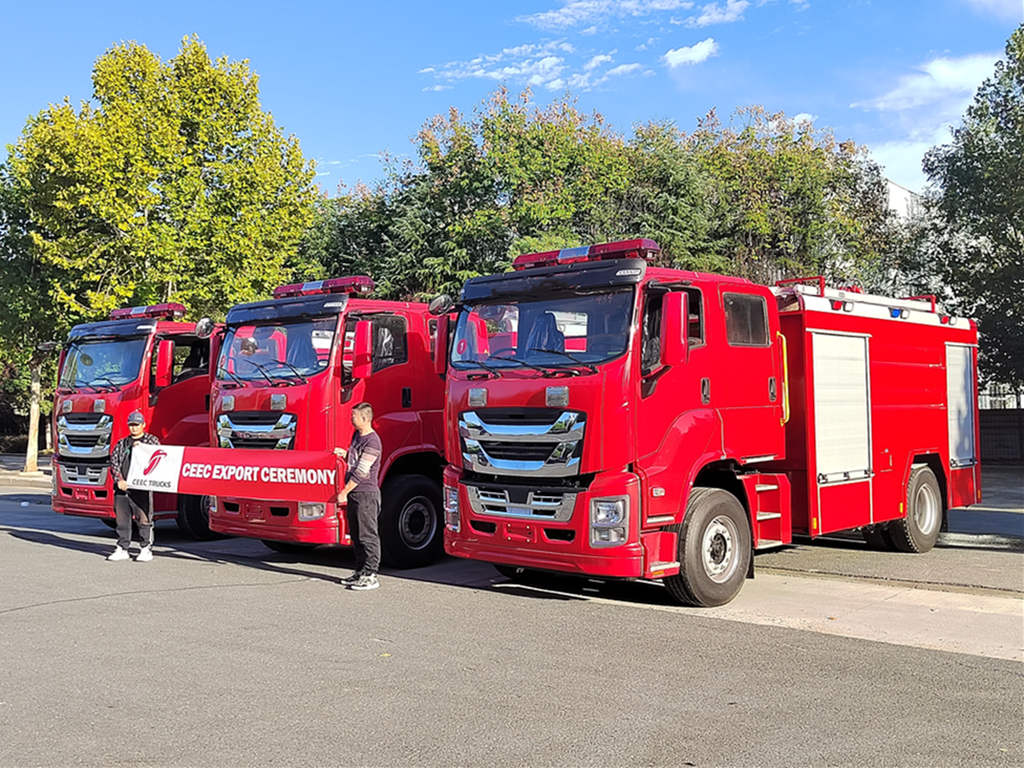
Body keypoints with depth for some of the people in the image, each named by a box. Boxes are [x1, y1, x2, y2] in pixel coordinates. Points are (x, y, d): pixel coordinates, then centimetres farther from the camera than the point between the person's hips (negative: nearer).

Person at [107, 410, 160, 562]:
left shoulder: (152, 440, 10)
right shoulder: (121, 443, 18)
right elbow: (113, 462, 9)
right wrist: (119, 480, -6)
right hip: (122, 487, 4)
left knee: (144, 519, -5)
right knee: (122, 519, 7)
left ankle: (146, 550, 2)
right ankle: (122, 549, 16)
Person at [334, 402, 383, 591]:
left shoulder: (372, 442, -17)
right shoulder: (356, 435, 13)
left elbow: (361, 471, -19)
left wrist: (344, 492, -16)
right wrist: (344, 454, 10)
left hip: (366, 493, -10)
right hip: (354, 493, 10)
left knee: (368, 535, -6)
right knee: (356, 535, 14)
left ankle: (370, 575, -2)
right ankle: (360, 572, 23)